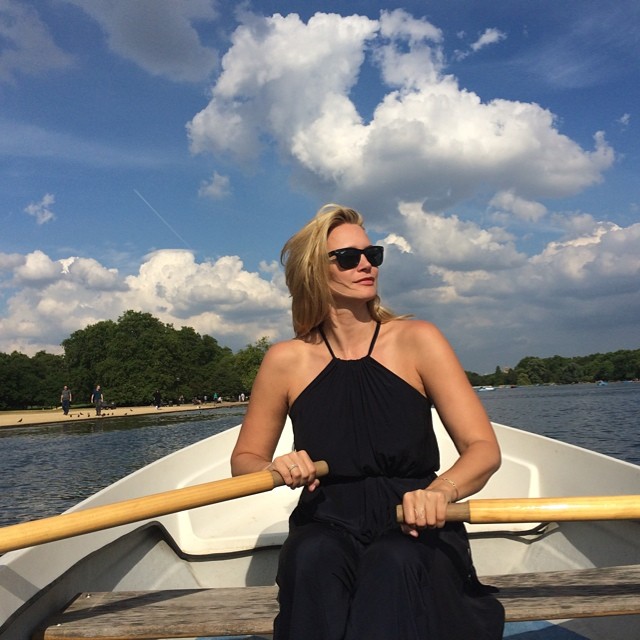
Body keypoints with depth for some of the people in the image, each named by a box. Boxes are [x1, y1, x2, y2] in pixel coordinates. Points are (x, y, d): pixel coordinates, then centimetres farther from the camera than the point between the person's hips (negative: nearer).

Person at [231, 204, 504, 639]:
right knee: (312, 558, -32)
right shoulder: (287, 361, -1)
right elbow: (244, 459, 11)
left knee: (395, 561, -34)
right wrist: (275, 468, -13)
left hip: (414, 529, -1)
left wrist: (441, 491, -30)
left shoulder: (416, 340, -5)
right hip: (327, 528, 1)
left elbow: (484, 448, -8)